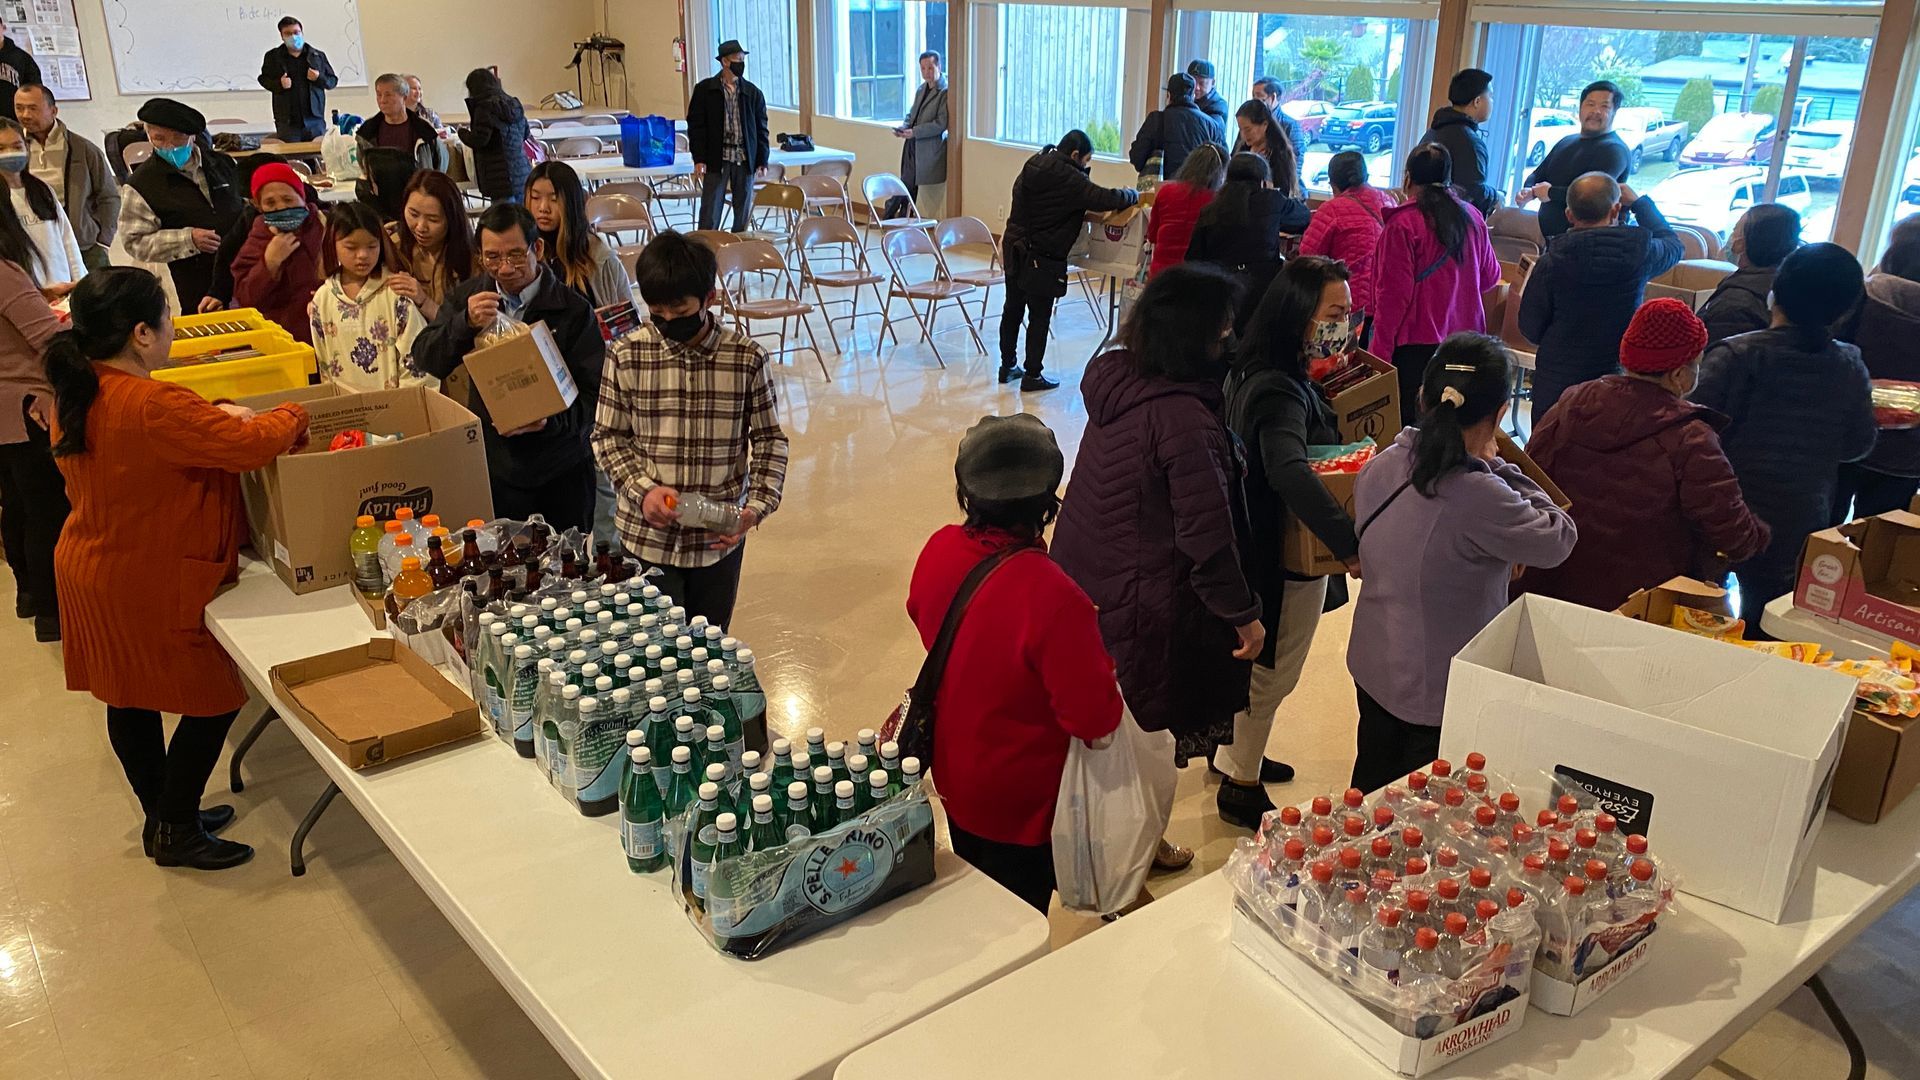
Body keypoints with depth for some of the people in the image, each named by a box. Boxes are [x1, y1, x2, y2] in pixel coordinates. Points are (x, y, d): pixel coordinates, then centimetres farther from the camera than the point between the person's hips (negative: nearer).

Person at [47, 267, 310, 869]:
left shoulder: (75, 393, 1)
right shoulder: (153, 407, -30)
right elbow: (252, 445, -31)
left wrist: (213, 416, 4)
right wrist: (294, 417, -12)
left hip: (88, 567, 10)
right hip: (153, 583, -10)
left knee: (129, 700, 20)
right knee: (214, 700, 7)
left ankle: (164, 817, 37)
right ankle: (176, 832, 18)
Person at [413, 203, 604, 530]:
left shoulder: (574, 310, -8)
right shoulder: (465, 297, 5)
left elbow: (594, 393, -9)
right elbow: (425, 361, -3)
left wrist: (550, 421, -27)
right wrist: (466, 323, -21)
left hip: (561, 474, -2)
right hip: (492, 467, 2)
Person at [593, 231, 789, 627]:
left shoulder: (748, 357, -7)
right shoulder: (628, 354, -7)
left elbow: (769, 440, 1)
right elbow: (608, 436, 1)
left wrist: (758, 505, -12)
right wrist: (643, 490, -15)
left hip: (720, 536, 0)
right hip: (648, 535, 0)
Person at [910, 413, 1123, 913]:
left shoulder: (939, 549, -15)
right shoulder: (1053, 597, -36)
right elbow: (1095, 718, -28)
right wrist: (1097, 654, -9)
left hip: (953, 778, 6)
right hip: (1022, 811, -6)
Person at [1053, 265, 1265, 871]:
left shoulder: (1113, 378, -4)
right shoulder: (1185, 421, -28)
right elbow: (1208, 537, -24)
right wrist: (1245, 614, -12)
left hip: (1081, 574, 8)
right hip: (1145, 602, -7)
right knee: (1149, 729, 14)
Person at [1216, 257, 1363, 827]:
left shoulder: (1258, 370, 1)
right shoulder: (1280, 392, -30)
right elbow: (1290, 472, -47)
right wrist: (1350, 543, -49)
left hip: (1260, 540, 10)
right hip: (1286, 555, -10)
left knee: (1260, 662, 26)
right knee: (1272, 671, 9)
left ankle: (1236, 754, 46)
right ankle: (1241, 787, 26)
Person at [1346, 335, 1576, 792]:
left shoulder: (1379, 467, -9)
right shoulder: (1478, 496, -32)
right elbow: (1558, 540, -16)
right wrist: (1498, 466, -9)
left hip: (1371, 667, 7)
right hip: (1440, 690, -7)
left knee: (1372, 787, 25)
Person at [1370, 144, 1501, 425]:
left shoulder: (1403, 224, -12)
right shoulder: (1472, 218, 5)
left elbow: (1394, 294, -14)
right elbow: (1490, 275, 18)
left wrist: (1380, 350, -9)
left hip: (1416, 342, -6)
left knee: (1407, 422, -1)